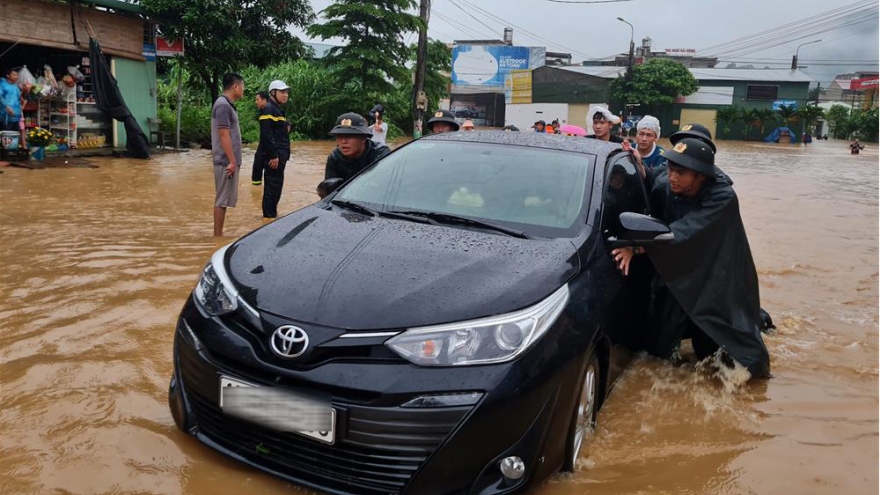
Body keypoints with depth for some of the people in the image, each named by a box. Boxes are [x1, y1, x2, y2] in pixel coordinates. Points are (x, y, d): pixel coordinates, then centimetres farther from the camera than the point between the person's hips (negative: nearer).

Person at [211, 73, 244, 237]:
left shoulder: (228, 105, 15)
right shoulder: (223, 105, -15)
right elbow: (224, 135, -20)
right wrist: (232, 161, -21)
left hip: (229, 160, 10)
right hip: (226, 161, -10)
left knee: (225, 199, 12)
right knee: (222, 200, -5)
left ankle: (219, 235, 18)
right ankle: (217, 236, 1)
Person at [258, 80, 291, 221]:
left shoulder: (278, 109, 19)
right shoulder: (268, 109, -12)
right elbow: (266, 134, -22)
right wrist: (273, 155, -24)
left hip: (280, 154, 10)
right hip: (273, 155, -10)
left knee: (276, 185, 14)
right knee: (272, 185, -7)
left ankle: (272, 213, 23)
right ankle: (268, 216, -3)